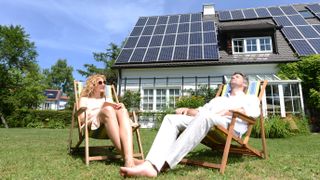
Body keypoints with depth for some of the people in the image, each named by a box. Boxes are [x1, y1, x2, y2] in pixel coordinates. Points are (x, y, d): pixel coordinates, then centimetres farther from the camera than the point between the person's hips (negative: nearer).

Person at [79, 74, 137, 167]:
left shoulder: (108, 99, 37)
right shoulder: (84, 99, 26)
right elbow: (82, 118, 7)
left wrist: (121, 107, -1)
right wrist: (103, 109, -6)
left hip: (113, 124, 3)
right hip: (94, 126, -3)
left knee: (122, 111, -32)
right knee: (108, 109, -35)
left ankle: (129, 159, -51)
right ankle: (125, 155, -45)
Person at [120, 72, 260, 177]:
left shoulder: (250, 98, 27)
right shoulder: (217, 99, 40)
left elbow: (254, 112, 2)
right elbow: (199, 110, 25)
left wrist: (229, 111, -10)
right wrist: (187, 110, 4)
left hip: (230, 125, -5)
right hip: (205, 122, 5)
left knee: (205, 116, -39)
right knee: (171, 118, -20)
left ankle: (164, 163, -46)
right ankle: (151, 165, -41)